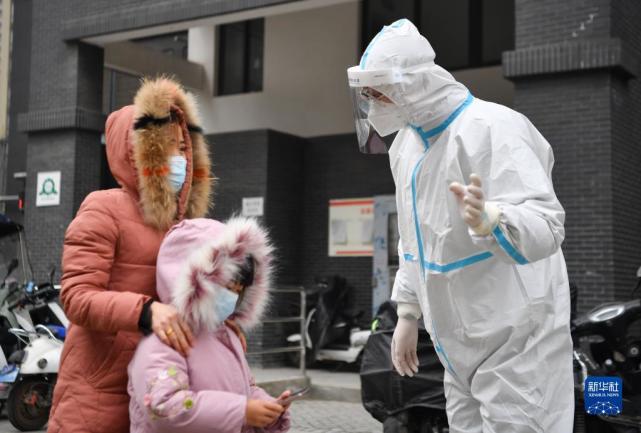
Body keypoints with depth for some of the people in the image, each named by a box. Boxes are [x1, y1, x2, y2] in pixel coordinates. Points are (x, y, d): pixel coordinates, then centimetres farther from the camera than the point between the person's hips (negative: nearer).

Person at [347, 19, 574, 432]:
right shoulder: (406, 142, 7)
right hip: (460, 343, 8)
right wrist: (408, 314, 15)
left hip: (516, 341, -8)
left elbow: (547, 227, -31)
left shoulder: (492, 129, -21)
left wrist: (488, 219, -51)